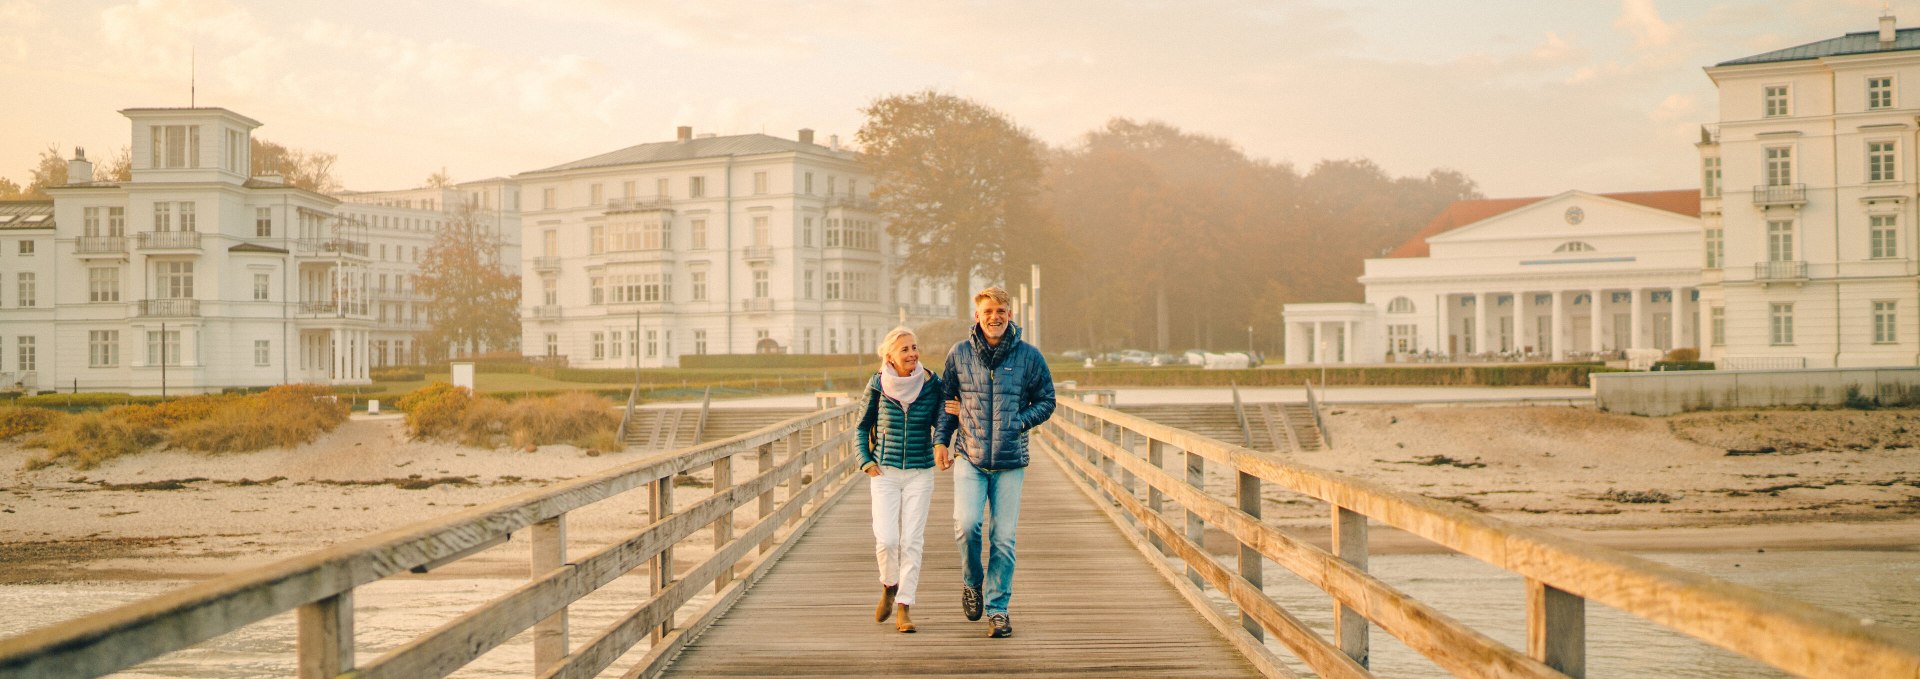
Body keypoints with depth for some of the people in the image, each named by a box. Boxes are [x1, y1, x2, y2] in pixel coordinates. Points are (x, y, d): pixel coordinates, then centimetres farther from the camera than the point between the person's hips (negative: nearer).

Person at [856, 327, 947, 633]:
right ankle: (889, 586, 19)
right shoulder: (877, 385, -3)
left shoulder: (931, 384, -3)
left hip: (920, 473, 1)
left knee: (911, 541, -2)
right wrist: (866, 461, -2)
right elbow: (863, 427, 9)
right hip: (884, 472, -1)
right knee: (886, 539, -10)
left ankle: (903, 607, 5)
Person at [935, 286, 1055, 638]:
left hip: (1010, 462, 0)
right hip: (969, 458, 0)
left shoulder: (1029, 356, 1)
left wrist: (1016, 423, -6)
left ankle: (998, 608, 13)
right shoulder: (959, 355, 3)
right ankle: (972, 582, 11)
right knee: (967, 524, -17)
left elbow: (1046, 401, 8)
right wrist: (941, 441, 4)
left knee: (1003, 538, 0)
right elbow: (947, 400, 14)